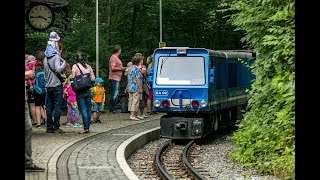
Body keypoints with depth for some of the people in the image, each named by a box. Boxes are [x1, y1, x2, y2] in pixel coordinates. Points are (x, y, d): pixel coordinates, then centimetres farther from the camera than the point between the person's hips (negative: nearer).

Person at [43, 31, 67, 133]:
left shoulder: (46, 57, 12)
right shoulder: (56, 56, -9)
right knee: (57, 106, -4)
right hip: (56, 85, -7)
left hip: (48, 85, 7)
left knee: (49, 107, 7)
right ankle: (56, 127, -5)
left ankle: (49, 127, 8)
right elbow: (58, 69, -20)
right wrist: (64, 63, -3)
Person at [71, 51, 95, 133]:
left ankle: (85, 128, -11)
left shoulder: (75, 66, -5)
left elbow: (72, 78, -11)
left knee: (83, 110, -6)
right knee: (88, 109, 9)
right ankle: (88, 127, 11)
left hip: (80, 91, -4)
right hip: (88, 90, 4)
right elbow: (93, 78, 7)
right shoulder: (88, 66, 8)